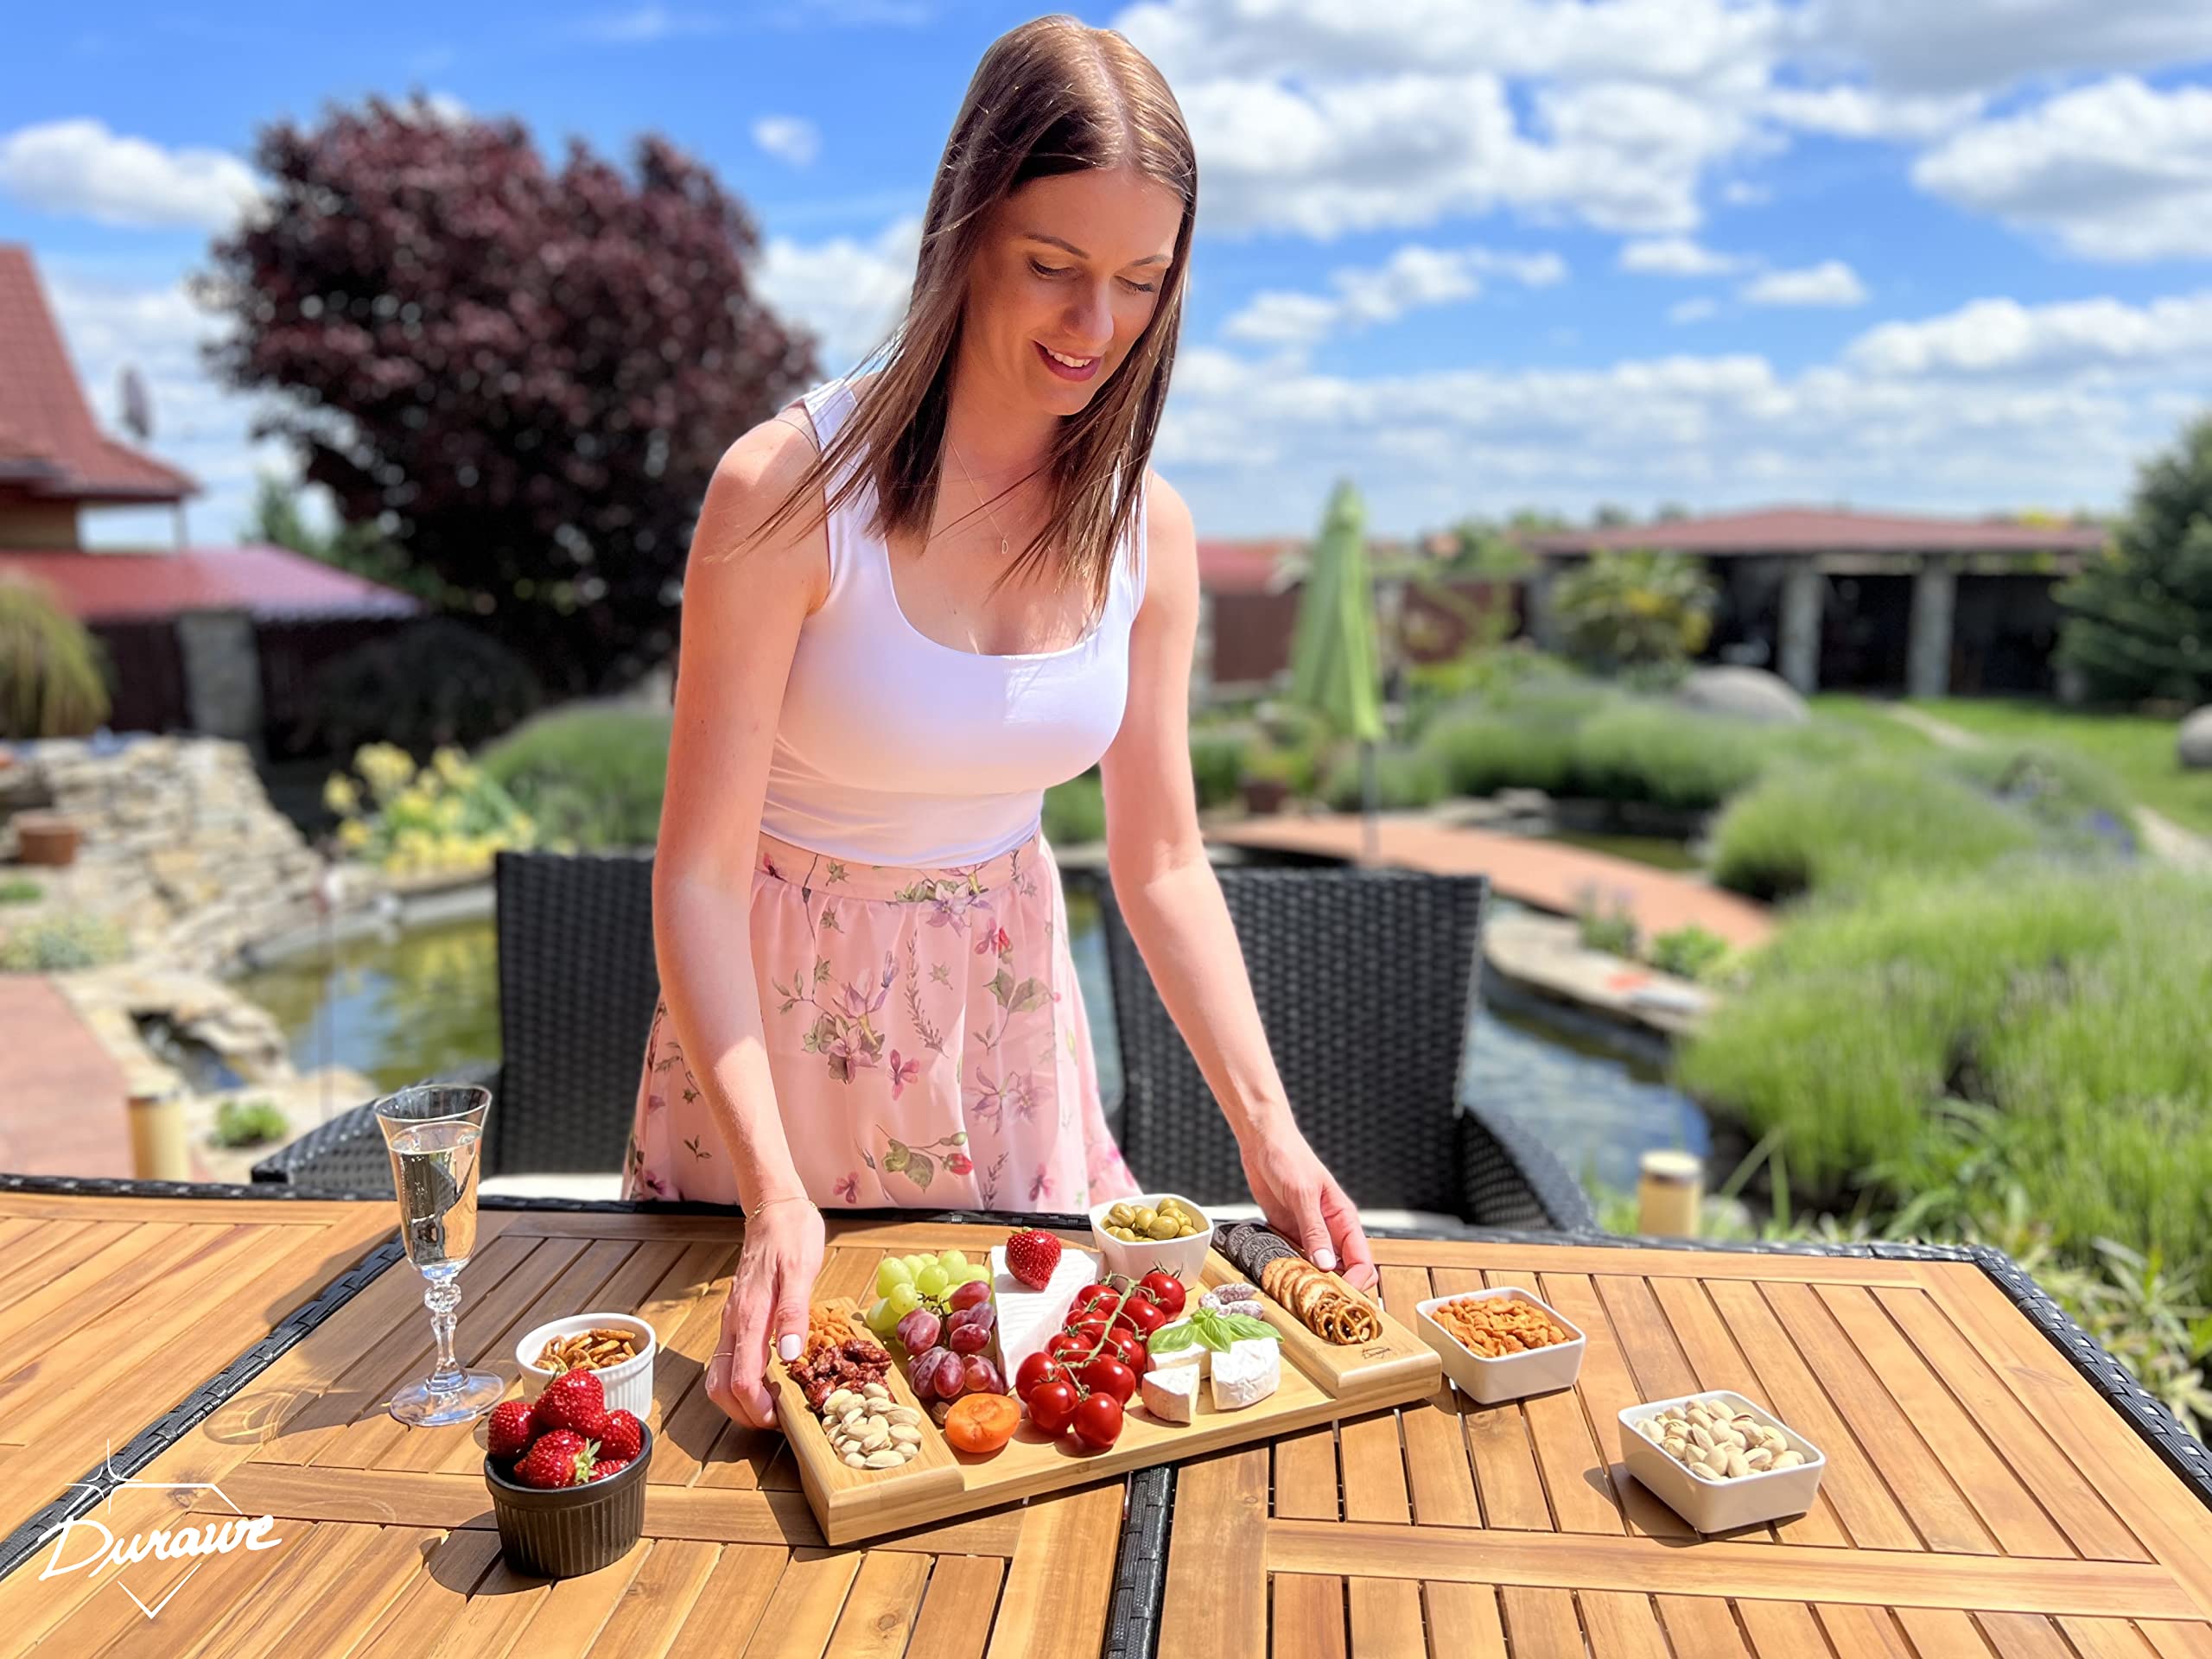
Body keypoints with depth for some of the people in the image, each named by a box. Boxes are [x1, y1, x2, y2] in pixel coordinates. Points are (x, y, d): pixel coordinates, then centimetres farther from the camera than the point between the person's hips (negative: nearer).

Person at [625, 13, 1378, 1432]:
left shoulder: (1149, 530, -8)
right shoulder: (793, 489, -22)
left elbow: (1163, 862, -4)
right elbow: (701, 872, -22)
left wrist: (1269, 1135, -13)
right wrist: (778, 1195, -32)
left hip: (1006, 1004, 4)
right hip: (785, 1000, -3)